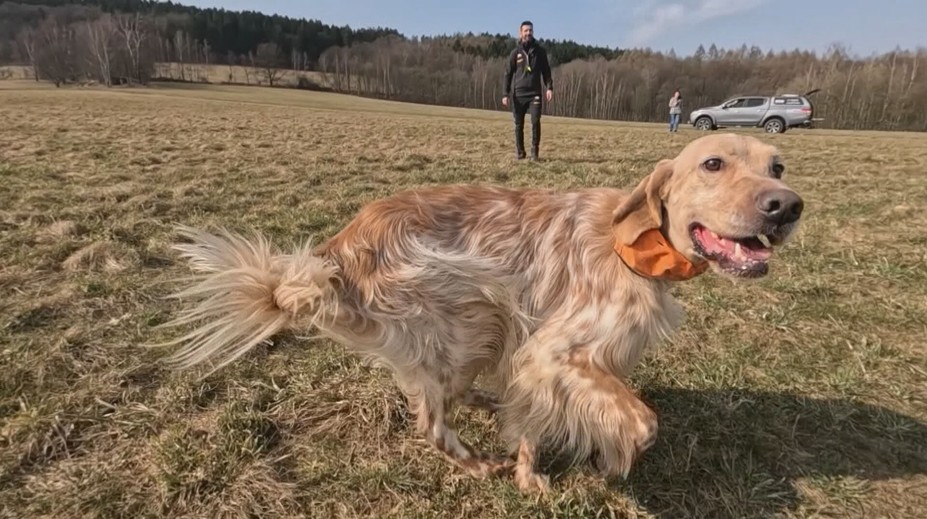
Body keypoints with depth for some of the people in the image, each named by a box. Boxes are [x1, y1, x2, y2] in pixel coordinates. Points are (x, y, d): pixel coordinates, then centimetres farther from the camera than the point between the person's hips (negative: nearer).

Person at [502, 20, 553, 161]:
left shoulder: (540, 50, 6)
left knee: (535, 121, -13)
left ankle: (534, 151, -5)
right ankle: (520, 152, 16)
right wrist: (505, 94, -6)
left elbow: (546, 70, 8)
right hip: (518, 94, 0)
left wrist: (549, 87, -5)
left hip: (535, 93, 0)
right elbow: (508, 74, 2)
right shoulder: (515, 53, 3)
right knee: (519, 124, 3)